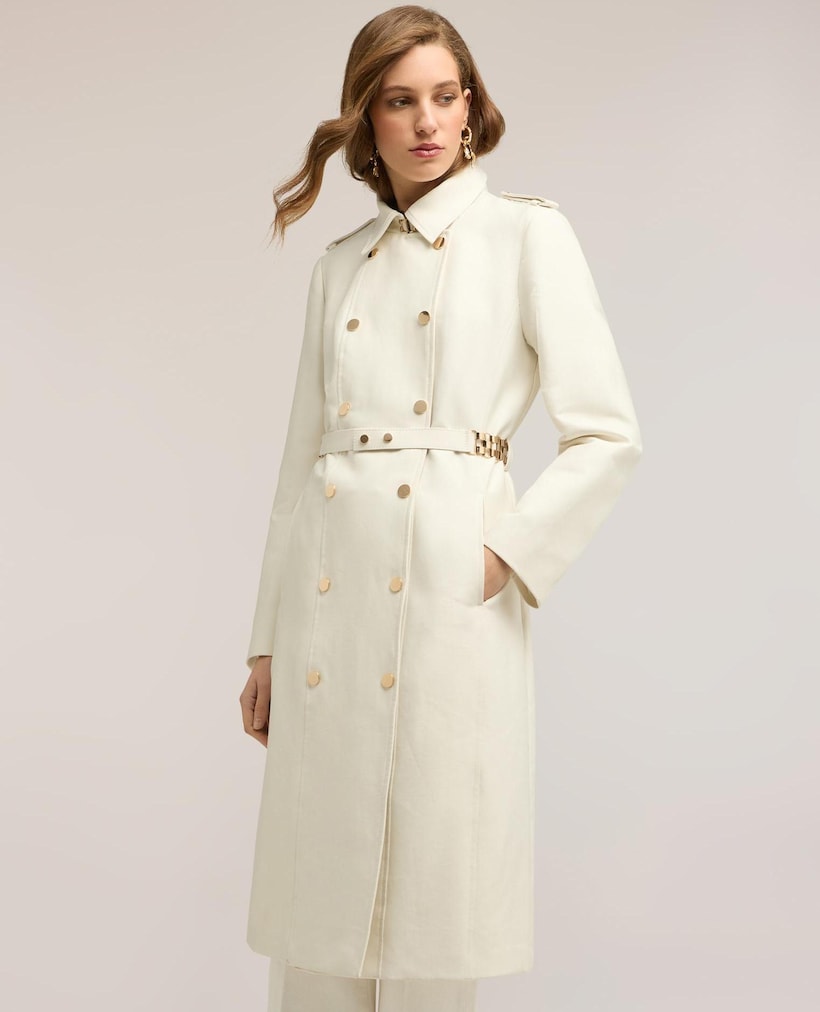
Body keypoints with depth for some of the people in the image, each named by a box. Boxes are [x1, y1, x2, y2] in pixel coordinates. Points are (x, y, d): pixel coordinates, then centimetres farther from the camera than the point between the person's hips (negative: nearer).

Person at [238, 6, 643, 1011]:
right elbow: (303, 453, 15)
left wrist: (505, 556, -11)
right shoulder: (340, 264, 15)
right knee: (315, 920, 10)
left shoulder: (526, 233, 2)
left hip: (449, 591, -4)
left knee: (429, 926, 3)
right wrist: (268, 641, 13)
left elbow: (607, 434, -2)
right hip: (331, 592, 5)